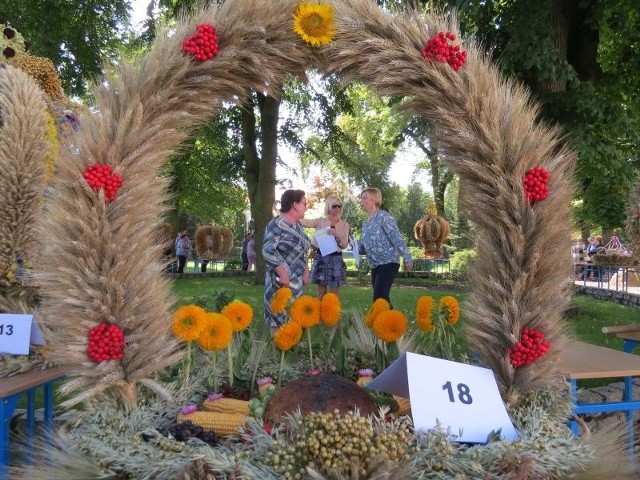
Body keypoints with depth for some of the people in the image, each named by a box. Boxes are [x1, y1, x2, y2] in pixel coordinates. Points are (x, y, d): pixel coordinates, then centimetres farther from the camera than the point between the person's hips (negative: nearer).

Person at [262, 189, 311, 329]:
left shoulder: (298, 225, 14)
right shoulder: (277, 224, -13)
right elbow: (267, 250, -21)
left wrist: (306, 271, 11)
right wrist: (283, 274, -24)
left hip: (297, 280, 8)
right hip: (281, 280, -8)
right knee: (279, 318, -6)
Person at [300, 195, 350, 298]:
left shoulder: (344, 224, 5)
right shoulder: (320, 222, 2)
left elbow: (344, 244, -2)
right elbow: (304, 222, -13)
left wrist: (336, 235, -19)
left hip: (336, 259, 0)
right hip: (321, 258, 0)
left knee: (333, 295, 3)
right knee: (321, 294, 5)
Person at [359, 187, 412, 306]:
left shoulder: (383, 216, -11)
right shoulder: (366, 223, 13)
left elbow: (397, 238, -15)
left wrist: (407, 259, -19)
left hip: (388, 263, -8)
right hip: (375, 265, 8)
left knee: (379, 298, -15)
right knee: (382, 298, 12)